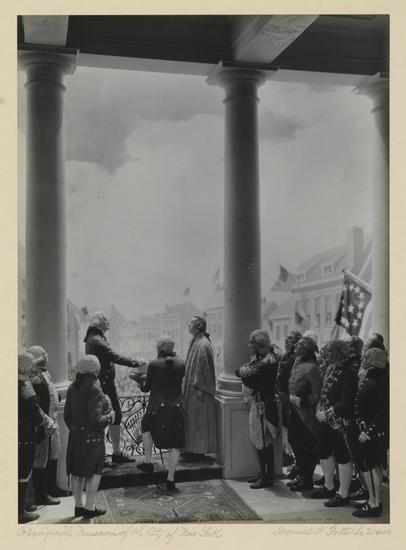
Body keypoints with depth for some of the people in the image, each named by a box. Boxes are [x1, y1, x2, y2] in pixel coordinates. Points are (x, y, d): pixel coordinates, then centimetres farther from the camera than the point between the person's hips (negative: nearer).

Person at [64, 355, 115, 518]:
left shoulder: (72, 388, 3)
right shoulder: (94, 389, -19)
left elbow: (67, 415, 9)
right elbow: (96, 419, -22)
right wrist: (110, 417, -5)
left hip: (75, 436, 7)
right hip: (92, 437, -7)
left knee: (77, 472, 15)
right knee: (94, 472, 7)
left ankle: (78, 506, 26)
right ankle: (89, 508, 11)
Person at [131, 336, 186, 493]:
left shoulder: (154, 365, -8)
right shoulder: (181, 364, -1)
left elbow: (146, 388, 0)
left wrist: (139, 380, 23)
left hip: (157, 407, -1)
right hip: (176, 408, 1)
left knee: (146, 425, 30)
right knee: (175, 445, 10)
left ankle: (148, 462, 27)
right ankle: (170, 481, 9)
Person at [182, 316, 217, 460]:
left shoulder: (203, 345, -17)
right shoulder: (196, 342, 12)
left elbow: (203, 368, -20)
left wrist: (199, 388, -21)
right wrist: (187, 385, 19)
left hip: (198, 389, -10)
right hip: (191, 388, 10)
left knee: (198, 420, -2)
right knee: (191, 419, 13)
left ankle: (199, 451, 6)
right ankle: (192, 450, 21)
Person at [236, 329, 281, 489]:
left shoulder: (268, 361, -21)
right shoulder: (258, 357, 10)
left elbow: (248, 376, -26)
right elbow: (240, 371, 5)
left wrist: (243, 371, -7)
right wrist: (245, 371, -14)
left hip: (264, 405, -9)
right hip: (256, 402, 9)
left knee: (264, 442, 1)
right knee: (258, 441, 17)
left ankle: (268, 477, 12)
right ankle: (263, 472, 29)